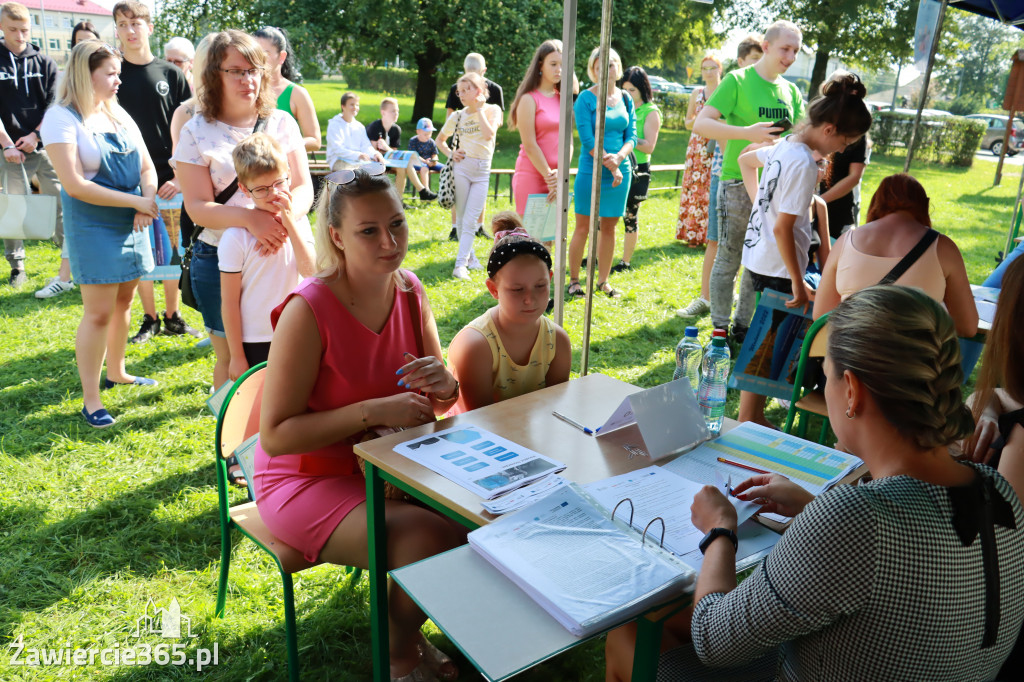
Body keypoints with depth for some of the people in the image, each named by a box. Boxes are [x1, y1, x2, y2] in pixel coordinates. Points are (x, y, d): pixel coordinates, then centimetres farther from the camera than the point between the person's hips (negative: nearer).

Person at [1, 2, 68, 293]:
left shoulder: (44, 63, 8)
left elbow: (54, 104, 5)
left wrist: (36, 134, -7)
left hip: (45, 146, 0)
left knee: (61, 205, -3)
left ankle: (67, 272, 0)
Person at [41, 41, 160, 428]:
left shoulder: (118, 114, 10)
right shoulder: (62, 118, -11)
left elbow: (146, 166, 10)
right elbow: (75, 185, -18)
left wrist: (149, 200, -10)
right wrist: (136, 201, -19)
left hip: (131, 225, 7)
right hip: (92, 228, -7)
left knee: (123, 301, 15)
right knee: (99, 312, -6)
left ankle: (116, 373, 34)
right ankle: (90, 400, 5)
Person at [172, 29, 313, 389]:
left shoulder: (281, 122, 6)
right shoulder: (196, 133, -1)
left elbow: (303, 187, 2)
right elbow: (198, 207, -7)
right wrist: (250, 217, -26)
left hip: (281, 253, 2)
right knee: (232, 360, 8)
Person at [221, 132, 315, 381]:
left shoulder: (298, 221, 0)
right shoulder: (236, 237, -13)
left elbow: (309, 270, -14)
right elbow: (229, 302, -10)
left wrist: (289, 222, -20)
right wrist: (237, 356, -8)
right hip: (254, 343, -4)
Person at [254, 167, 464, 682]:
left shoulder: (409, 291, -4)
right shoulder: (309, 310, -23)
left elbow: (440, 404, 5)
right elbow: (275, 436, -22)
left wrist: (443, 384, -19)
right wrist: (373, 412, -30)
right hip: (309, 479, -6)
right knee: (428, 540, -26)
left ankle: (405, 627, 15)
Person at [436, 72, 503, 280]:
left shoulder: (492, 110, 2)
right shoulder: (458, 116, 5)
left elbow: (489, 134, -17)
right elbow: (440, 140, 17)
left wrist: (479, 108, -10)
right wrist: (450, 153, -2)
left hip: (483, 171, -1)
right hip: (462, 166, 1)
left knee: (470, 220, -6)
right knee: (461, 217, 4)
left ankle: (461, 264, -6)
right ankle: (470, 257, 18)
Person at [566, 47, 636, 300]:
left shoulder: (626, 100, 10)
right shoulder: (586, 99, -5)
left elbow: (631, 136, 6)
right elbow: (588, 140, -11)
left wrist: (619, 157, -14)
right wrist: (610, 167, -14)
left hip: (620, 172, 5)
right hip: (591, 172, -4)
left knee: (609, 227, 9)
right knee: (583, 227, -1)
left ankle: (603, 281, 18)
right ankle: (574, 280, 10)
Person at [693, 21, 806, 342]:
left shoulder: (790, 90, 13)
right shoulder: (737, 80, -6)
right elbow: (701, 124, -13)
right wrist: (747, 132, -24)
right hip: (737, 183, -6)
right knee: (728, 260, -1)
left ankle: (743, 327, 24)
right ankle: (720, 330, 10)